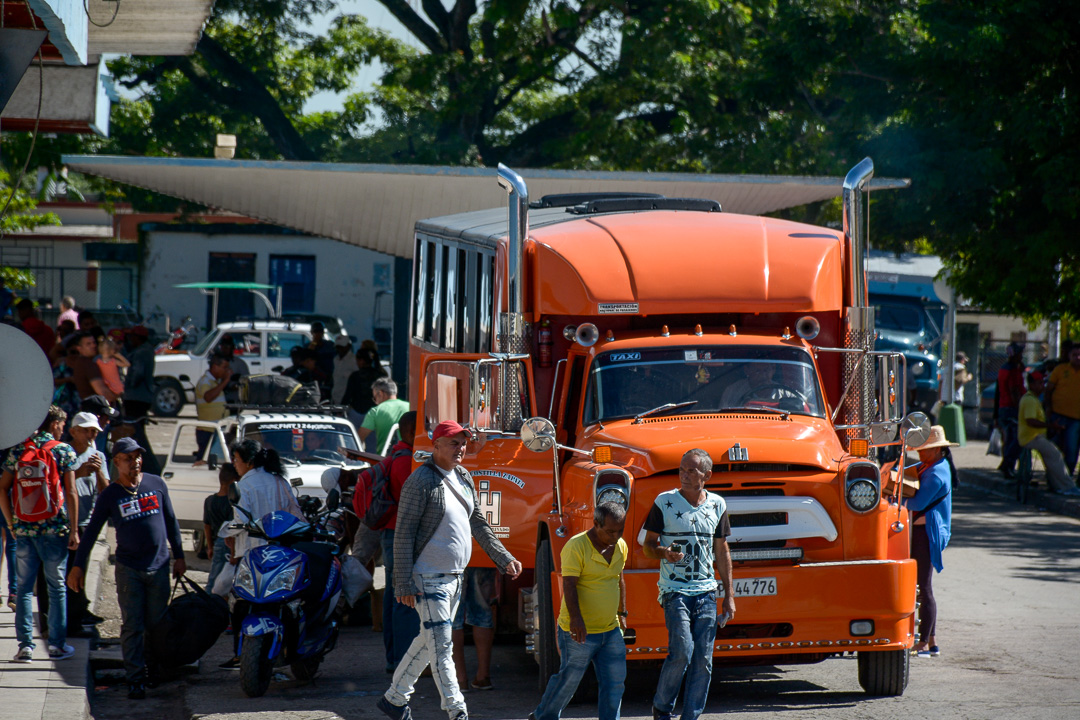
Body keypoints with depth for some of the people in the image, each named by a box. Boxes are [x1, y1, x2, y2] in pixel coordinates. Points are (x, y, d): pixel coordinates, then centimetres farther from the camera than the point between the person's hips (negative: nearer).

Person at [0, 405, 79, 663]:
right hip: (54, 527, -2)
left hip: (24, 528, 2)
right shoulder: (64, 450, -3)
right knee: (56, 588, 7)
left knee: (24, 587, 8)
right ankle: (57, 644, 9)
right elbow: (71, 492, -7)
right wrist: (74, 530, -3)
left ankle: (25, 645, 3)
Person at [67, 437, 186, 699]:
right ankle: (135, 679, -1)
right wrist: (78, 565, 2)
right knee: (132, 626, -3)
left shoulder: (157, 485, 5)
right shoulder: (110, 495, 1)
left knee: (157, 626, 5)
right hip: (128, 569, -1)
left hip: (158, 567, 2)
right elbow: (91, 530, 5)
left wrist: (178, 556, 14)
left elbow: (171, 522, 14)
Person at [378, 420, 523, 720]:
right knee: (440, 645, -9)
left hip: (454, 576, 9)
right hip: (429, 578, -9)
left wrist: (505, 559, 15)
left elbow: (478, 524, 20)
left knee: (429, 640, 16)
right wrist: (404, 584, -19)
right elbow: (404, 534, -16)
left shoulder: (463, 477, 10)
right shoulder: (421, 481, -15)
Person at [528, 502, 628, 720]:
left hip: (610, 630, 6)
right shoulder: (577, 547, -16)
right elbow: (569, 585, -23)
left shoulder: (620, 546, 7)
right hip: (579, 630, -6)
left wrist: (622, 613, 25)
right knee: (569, 680, 4)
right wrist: (576, 617, -34)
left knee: (615, 683, 2)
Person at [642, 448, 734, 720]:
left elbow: (722, 551, 16)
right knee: (681, 652, -15)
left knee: (703, 660, 0)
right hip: (675, 590, -3)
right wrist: (665, 553, -20)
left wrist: (729, 595, 13)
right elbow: (649, 545, 4)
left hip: (707, 592, 4)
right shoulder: (665, 502, -1)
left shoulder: (717, 505, 9)